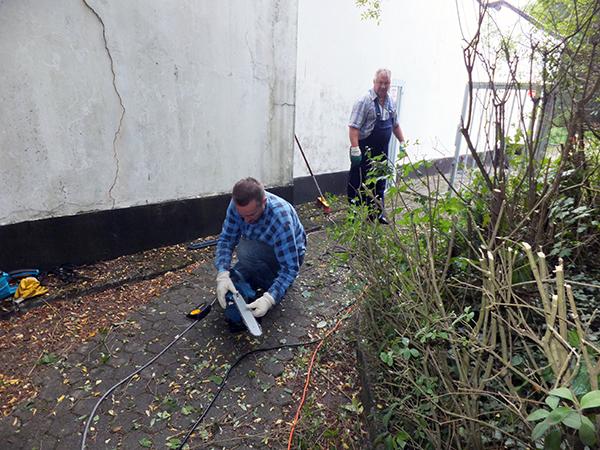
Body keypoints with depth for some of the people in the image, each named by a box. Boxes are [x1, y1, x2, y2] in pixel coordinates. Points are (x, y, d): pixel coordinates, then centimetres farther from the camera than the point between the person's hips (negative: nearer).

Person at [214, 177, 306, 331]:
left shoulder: (281, 218, -36)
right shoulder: (237, 205, -22)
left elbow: (291, 267, -33)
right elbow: (226, 239, -17)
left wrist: (269, 298, -44)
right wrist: (222, 274, -33)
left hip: (289, 255, -5)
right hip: (256, 255, 5)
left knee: (246, 250, -33)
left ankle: (271, 288, -10)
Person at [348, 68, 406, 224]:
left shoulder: (390, 102, 11)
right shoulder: (365, 102, -13)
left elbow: (395, 125, 23)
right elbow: (354, 127, -20)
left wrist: (402, 142, 18)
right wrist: (355, 149, -27)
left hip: (382, 152, 7)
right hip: (365, 151, -7)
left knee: (379, 183, 14)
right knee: (358, 184, 0)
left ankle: (377, 211, 26)